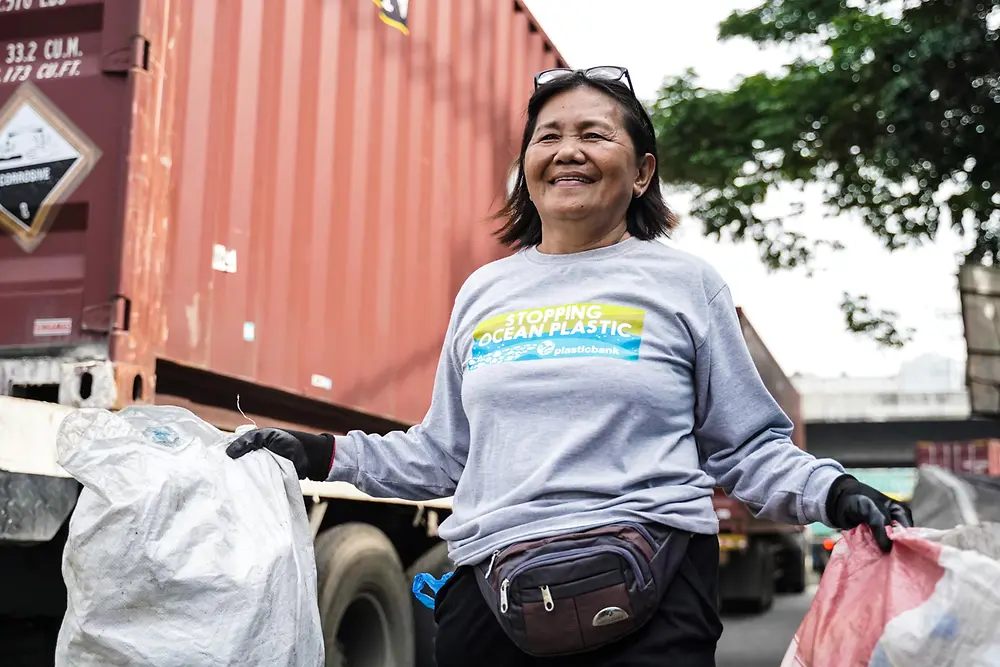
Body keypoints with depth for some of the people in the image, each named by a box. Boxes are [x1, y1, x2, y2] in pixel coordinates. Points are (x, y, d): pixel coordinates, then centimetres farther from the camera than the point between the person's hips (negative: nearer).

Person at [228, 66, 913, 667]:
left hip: (644, 591, -3)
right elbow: (444, 454, 20)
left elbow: (745, 446, 6)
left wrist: (831, 492, -11)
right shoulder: (483, 292, 14)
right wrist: (325, 454, 11)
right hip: (488, 590, 3)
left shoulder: (685, 283, 5)